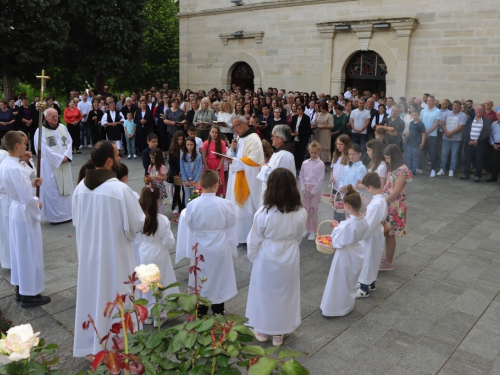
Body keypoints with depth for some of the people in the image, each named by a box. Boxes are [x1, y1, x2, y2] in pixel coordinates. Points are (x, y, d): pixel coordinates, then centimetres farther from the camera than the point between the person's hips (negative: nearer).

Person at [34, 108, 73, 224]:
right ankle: (54, 216, 5)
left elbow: (69, 142, 5)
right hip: (50, 165, -5)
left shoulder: (63, 127, 9)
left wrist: (66, 156, -11)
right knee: (52, 190, -2)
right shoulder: (41, 131, -7)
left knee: (66, 187, 8)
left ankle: (66, 214, 17)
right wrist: (60, 158, -15)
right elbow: (45, 149, -14)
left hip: (64, 164, 5)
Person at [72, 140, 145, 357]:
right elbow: (138, 224, -15)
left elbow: (76, 221, 8)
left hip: (88, 252, 6)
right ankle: (114, 346, 26)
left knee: (91, 296, 18)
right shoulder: (120, 189, -23)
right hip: (114, 254, -5)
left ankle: (90, 346, 34)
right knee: (114, 298, 10)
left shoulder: (81, 187, -4)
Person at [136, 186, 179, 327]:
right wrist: (167, 244, 7)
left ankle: (148, 314, 31)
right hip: (158, 255, -3)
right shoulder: (162, 220, -22)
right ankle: (158, 316, 22)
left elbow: (136, 239, -1)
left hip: (143, 254, 4)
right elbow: (169, 242, -16)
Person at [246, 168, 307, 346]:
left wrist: (252, 256, 8)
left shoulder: (263, 213, -24)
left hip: (267, 259, -2)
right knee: (285, 294, 19)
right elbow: (298, 237, 1)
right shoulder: (301, 213, -15)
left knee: (264, 293, 19)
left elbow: (254, 240, -11)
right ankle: (279, 333, 34)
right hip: (290, 259, 2)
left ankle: (262, 330, 35)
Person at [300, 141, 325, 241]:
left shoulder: (321, 164, -8)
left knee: (313, 210, 0)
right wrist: (303, 189, -3)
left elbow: (320, 180, -10)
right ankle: (307, 229, 23)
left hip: (315, 189, -4)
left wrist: (313, 192, -11)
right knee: (306, 209, 9)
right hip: (305, 189, 4)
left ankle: (313, 231, 11)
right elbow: (301, 176, 7)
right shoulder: (305, 163, 4)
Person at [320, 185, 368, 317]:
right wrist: (339, 226, 0)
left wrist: (336, 228, -11)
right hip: (357, 254, 8)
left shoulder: (347, 224, -34)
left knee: (339, 283, 12)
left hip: (345, 256, -7)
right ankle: (348, 304, 46)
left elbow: (338, 242, -24)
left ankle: (334, 308, 28)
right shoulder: (363, 220, -9)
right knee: (351, 282, 27)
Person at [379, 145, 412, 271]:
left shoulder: (402, 170, -17)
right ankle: (388, 259, 24)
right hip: (388, 204, 8)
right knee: (387, 233, 13)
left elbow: (396, 192, -21)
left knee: (390, 234, 0)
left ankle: (388, 263, 11)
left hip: (394, 206, -8)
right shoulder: (393, 168, 12)